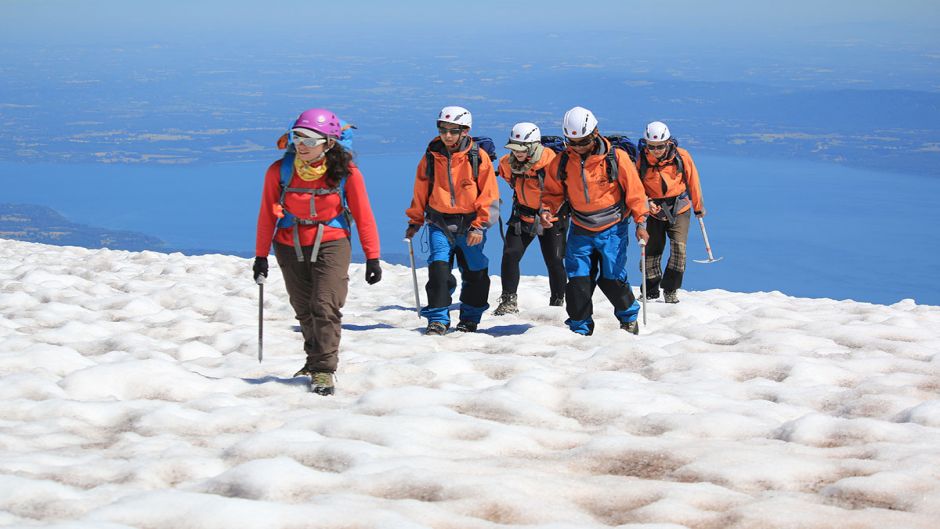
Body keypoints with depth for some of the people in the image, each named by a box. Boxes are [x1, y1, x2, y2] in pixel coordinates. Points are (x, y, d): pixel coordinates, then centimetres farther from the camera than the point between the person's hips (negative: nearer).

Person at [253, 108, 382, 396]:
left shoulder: (346, 173, -14)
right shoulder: (279, 171, -11)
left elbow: (363, 215, -5)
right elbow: (267, 215, 0)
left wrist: (372, 257, -5)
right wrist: (261, 255, 3)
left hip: (331, 245, -3)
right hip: (290, 247, 3)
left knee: (325, 306, -15)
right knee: (304, 309, 14)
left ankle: (323, 370, -6)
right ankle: (316, 359, 36)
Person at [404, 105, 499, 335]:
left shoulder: (478, 157, -7)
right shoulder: (431, 157, -1)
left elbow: (489, 195, -5)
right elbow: (420, 192, 10)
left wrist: (479, 226, -10)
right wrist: (414, 221, 10)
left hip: (470, 225, -1)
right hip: (440, 224, 1)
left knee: (475, 273, 9)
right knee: (438, 270, -12)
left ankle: (470, 318, 26)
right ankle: (438, 320, -7)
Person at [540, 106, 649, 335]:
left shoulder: (616, 158, -13)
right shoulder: (561, 162, -5)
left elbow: (634, 190, -5)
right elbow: (553, 192, 7)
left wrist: (641, 222, -7)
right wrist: (547, 210, -13)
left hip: (612, 229, -3)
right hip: (580, 230, 3)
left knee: (612, 278, -2)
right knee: (577, 279, -4)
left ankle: (629, 316, 25)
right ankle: (580, 329, 9)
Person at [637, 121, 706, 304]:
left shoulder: (681, 157, -13)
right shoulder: (641, 160, -11)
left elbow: (693, 182, 1)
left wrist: (698, 207, 13)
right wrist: (646, 203, -22)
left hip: (679, 210, -1)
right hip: (653, 212, 1)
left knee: (679, 247, -16)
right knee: (651, 252, 5)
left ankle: (670, 291, -4)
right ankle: (650, 292, 26)